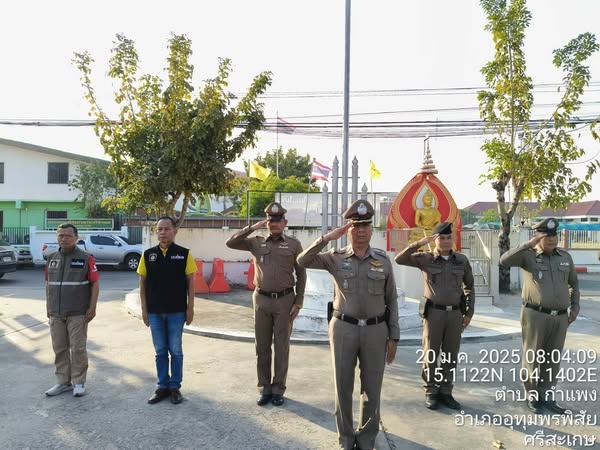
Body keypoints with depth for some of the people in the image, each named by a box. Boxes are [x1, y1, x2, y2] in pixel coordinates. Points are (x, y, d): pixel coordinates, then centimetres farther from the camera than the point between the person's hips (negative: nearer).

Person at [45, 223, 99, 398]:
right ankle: (63, 381, 24)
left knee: (78, 349, 2)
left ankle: (79, 382, 14)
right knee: (59, 349, 11)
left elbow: (95, 283, -8)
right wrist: (48, 307, 12)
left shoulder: (86, 258, -6)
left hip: (78, 313, -5)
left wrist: (92, 307, -12)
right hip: (55, 313, 5)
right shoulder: (52, 259, 9)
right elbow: (48, 284, 15)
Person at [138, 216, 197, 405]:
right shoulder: (148, 254, 1)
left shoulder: (184, 254, -5)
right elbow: (142, 283, 6)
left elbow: (190, 282, -2)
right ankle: (162, 386, 25)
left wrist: (190, 308, -5)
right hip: (155, 312, 2)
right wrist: (144, 309, 3)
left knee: (175, 351, 7)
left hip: (176, 311, -2)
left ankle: (175, 387, 20)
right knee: (160, 351, 12)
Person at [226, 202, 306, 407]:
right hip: (262, 300, 2)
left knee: (281, 346, 6)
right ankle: (264, 388, 22)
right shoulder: (256, 242, 5)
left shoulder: (294, 244, -1)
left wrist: (298, 302, -5)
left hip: (285, 300, -2)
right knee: (262, 346, 9)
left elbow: (301, 275, 1)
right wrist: (252, 228, -9)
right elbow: (230, 243, -2)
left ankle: (278, 389, 19)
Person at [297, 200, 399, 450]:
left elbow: (391, 301, 5)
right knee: (343, 386, 9)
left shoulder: (383, 260, 1)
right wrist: (328, 237, -18)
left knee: (372, 388, 10)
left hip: (375, 330, 1)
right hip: (343, 328, -1)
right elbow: (303, 261, -16)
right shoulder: (335, 258, -2)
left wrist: (393, 337, 3)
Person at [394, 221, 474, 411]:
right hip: (433, 312, -2)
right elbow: (399, 259, -14)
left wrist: (469, 312, 10)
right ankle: (431, 392, 18)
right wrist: (419, 243, -22)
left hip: (455, 313, 3)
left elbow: (469, 286, 13)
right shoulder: (426, 258, -4)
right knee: (431, 354, 5)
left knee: (450, 355, 9)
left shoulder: (462, 260, 4)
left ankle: (445, 392, 22)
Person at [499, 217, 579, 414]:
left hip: (560, 317, 4)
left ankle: (547, 397, 25)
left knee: (553, 360, 12)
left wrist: (575, 306, 16)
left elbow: (574, 282, 23)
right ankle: (533, 396, 21)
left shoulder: (565, 257, 10)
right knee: (533, 358, 5)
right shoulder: (528, 256, -5)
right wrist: (528, 245, -24)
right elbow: (504, 260, -23)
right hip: (535, 316, -4)